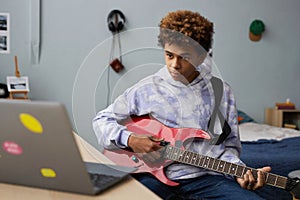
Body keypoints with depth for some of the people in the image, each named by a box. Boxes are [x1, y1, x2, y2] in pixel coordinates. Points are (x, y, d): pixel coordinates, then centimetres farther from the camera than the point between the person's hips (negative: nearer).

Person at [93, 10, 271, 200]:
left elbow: (229, 144, 14)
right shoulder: (146, 89, 4)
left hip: (204, 176, 2)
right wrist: (130, 139, -7)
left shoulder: (222, 92, 9)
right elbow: (102, 120, 11)